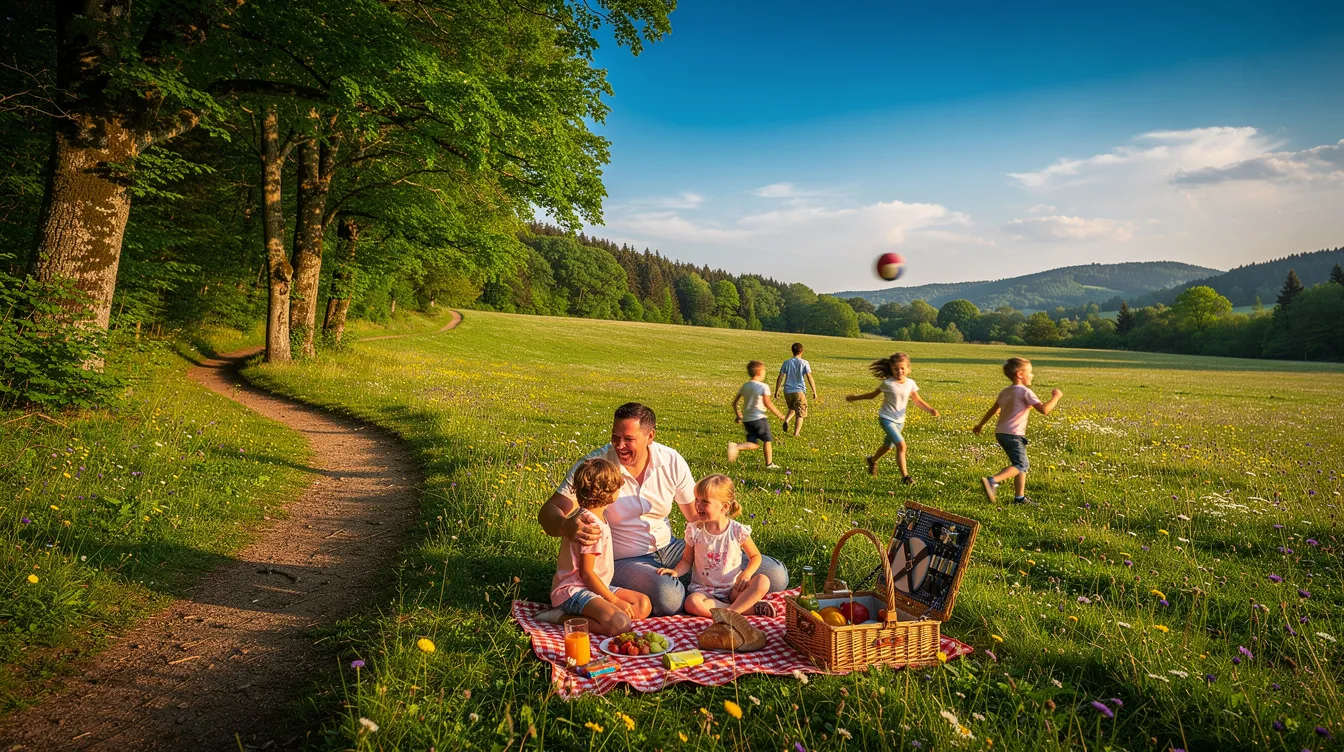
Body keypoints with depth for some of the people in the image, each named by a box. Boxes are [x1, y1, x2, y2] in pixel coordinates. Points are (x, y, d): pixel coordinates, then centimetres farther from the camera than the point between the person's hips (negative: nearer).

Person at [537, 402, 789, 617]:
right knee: (668, 596, -42)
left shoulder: (671, 461, -6)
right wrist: (566, 526, -47)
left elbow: (697, 515, 4)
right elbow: (549, 511, -22)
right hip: (622, 561, -4)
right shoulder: (595, 466, -17)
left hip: (668, 548, 4)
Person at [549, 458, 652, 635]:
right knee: (620, 623, -31)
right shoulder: (592, 525, -20)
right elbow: (586, 572, -20)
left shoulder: (592, 516, 11)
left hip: (591, 587, 11)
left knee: (643, 605, -2)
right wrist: (615, 601, -15)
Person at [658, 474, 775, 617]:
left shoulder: (737, 530, -7)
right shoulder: (694, 531, -3)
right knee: (692, 603, -34)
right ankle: (752, 608, -25)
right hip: (704, 589, 1)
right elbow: (687, 561, 6)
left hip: (733, 589, -1)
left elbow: (755, 556, 5)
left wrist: (746, 574, -13)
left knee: (763, 581, -26)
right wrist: (675, 572, -14)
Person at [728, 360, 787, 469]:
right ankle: (769, 464, 16)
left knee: (754, 444, 6)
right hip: (759, 418, -6)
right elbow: (767, 403, -17)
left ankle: (735, 447, -18)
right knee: (767, 441, 10)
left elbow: (734, 402, 11)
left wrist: (738, 416, 22)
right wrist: (779, 415, -9)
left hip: (746, 419, 6)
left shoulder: (745, 386, 11)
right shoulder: (763, 386, -8)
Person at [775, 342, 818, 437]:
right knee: (800, 414, 7)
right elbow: (809, 378, -11)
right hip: (799, 391, -3)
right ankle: (796, 434, 4)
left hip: (788, 391, 3)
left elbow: (780, 378, 4)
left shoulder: (786, 362, 4)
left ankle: (786, 420, -3)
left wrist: (776, 391, 13)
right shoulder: (804, 363, -4)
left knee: (792, 409, 25)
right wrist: (814, 392, -7)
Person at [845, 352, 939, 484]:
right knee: (901, 445, -21)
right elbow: (873, 395, 0)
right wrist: (855, 397, 2)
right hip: (886, 419, -6)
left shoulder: (910, 383, -2)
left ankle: (872, 460, 52)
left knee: (888, 446, 23)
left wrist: (930, 410, -12)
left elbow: (918, 401, 3)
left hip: (900, 421, 6)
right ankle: (905, 476, -16)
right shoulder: (888, 383, -14)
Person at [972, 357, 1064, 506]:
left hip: (1000, 432, 9)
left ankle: (1019, 497, 15)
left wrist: (980, 425, 34)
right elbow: (1044, 410, -18)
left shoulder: (1005, 391, 15)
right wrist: (1056, 397, -3)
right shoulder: (1025, 392, -10)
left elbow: (993, 409, 24)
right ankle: (992, 481, -29)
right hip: (1013, 434, -9)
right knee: (1020, 465, -12)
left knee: (1023, 464, 15)